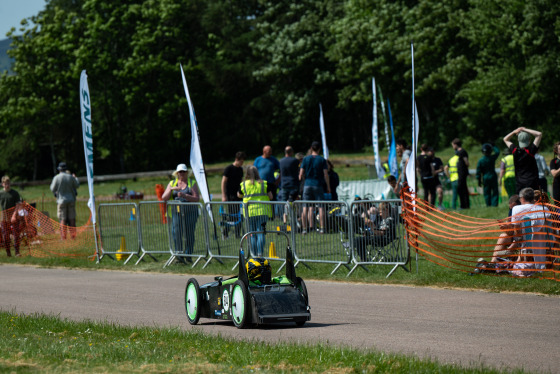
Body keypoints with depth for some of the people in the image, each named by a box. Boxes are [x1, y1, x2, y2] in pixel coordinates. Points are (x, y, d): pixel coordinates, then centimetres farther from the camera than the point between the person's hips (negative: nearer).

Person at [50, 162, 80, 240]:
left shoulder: (57, 178, -8)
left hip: (61, 200, -2)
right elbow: (77, 185, 12)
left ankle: (63, 236, -3)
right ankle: (73, 235, 8)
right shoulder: (70, 177, -1)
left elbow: (53, 189, -4)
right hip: (71, 200, 2)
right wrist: (75, 178, 30)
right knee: (72, 218, 7)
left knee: (63, 219, 0)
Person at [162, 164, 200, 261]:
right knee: (177, 233, -9)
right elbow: (164, 198, 7)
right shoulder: (172, 183, 15)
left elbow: (197, 198, -5)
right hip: (176, 212, 2)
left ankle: (188, 255, 1)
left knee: (189, 233, -6)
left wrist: (184, 196, -19)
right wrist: (171, 189, -9)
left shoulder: (192, 183, 8)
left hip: (190, 212, -2)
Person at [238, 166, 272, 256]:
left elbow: (239, 195, 19)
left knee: (252, 234, 9)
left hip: (250, 211, 0)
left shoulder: (243, 184, 2)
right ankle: (260, 253, -13)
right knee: (260, 232, -2)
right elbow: (271, 197, 5)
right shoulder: (264, 183, 2)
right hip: (262, 211, 0)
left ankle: (255, 254, 9)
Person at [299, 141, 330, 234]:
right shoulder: (322, 160, -1)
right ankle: (322, 228, -5)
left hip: (307, 184, 1)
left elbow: (301, 174, 0)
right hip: (318, 185, -1)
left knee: (305, 207, 4)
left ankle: (304, 228, 1)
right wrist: (328, 187, 3)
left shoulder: (306, 159, 3)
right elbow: (326, 175, -4)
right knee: (321, 206, 2)